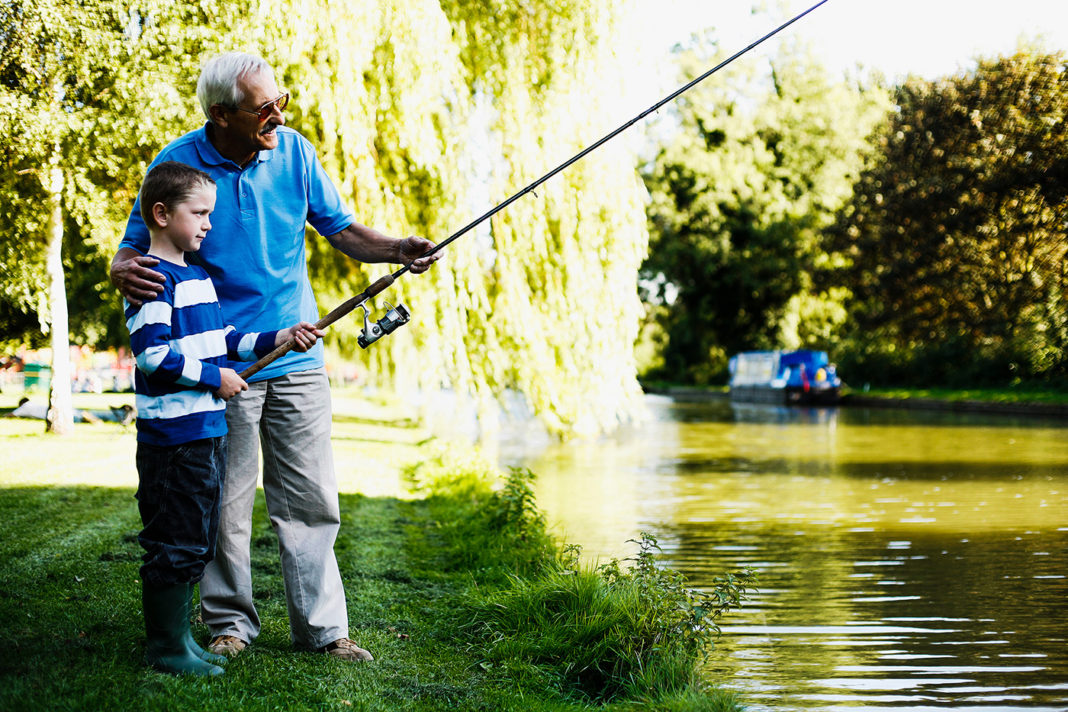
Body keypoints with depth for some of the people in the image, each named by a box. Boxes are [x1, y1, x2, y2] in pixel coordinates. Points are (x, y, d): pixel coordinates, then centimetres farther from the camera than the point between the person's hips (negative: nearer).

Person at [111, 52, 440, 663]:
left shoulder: (294, 152, 1)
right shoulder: (178, 165, -8)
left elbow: (341, 228, 8)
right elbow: (134, 248, -1)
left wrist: (395, 249, -12)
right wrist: (124, 273, -25)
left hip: (297, 359, 3)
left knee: (312, 499, 4)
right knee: (226, 503, 4)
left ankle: (322, 628, 12)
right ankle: (230, 623, 21)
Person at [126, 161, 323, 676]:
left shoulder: (197, 275, 17)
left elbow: (220, 339, 22)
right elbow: (151, 352, -21)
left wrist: (277, 340, 11)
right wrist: (213, 377, -16)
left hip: (207, 431, 10)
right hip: (172, 434, -10)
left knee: (195, 544, 15)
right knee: (174, 542, -4)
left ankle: (179, 637, 24)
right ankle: (165, 647, 5)